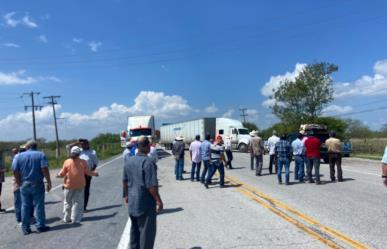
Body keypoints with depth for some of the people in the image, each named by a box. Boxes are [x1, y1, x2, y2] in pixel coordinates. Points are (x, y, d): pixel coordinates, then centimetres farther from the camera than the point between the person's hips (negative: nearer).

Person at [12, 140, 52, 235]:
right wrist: (49, 182, -8)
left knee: (25, 206, 9)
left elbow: (15, 170, -2)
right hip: (37, 184, -3)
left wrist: (18, 183, 7)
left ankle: (25, 228, 14)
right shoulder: (40, 155, -3)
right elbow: (45, 169, -12)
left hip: (24, 184, 3)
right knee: (39, 205, 4)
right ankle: (40, 226, 8)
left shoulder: (19, 156, 5)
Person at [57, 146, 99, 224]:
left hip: (69, 185, 1)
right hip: (80, 186, 0)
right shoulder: (83, 162, -6)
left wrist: (58, 175, 21)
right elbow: (88, 172, 0)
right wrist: (95, 173, 19)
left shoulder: (67, 162, -7)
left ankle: (67, 218, 22)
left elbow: (62, 174, -1)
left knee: (67, 202, 15)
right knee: (77, 202, 6)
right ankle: (75, 219, 4)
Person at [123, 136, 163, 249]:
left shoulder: (129, 161, 4)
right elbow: (151, 185, -23)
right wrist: (158, 200, -15)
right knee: (147, 230, 4)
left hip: (132, 201, 8)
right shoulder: (148, 162, -21)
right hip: (146, 203, -8)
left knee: (134, 228, 21)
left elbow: (125, 180, 13)